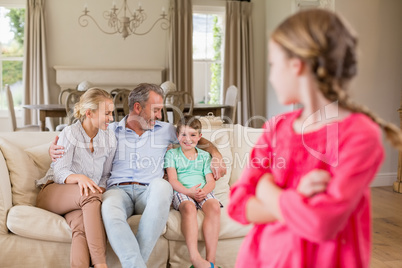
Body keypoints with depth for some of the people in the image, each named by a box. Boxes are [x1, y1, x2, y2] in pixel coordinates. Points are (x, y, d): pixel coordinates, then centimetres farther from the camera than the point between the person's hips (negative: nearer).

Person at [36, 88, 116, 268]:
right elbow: (59, 173, -10)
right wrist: (79, 178, -32)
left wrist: (101, 189, -9)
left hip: (81, 202, 4)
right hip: (53, 193, -4)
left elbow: (106, 175, 13)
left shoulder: (109, 138, 8)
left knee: (82, 227, -35)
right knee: (91, 194, -38)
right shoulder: (69, 134, -6)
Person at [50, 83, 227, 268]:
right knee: (109, 209, -39)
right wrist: (55, 150, 0)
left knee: (162, 185, -37)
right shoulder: (111, 131, 15)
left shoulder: (165, 130, 19)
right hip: (119, 190, -1)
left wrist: (216, 154, 13)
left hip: (149, 193, 1)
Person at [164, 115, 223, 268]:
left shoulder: (204, 156, 21)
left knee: (214, 207, -32)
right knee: (189, 208, -38)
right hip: (181, 192, -2)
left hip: (203, 191, 2)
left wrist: (204, 191, -13)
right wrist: (189, 191, -17)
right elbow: (172, 180, 2)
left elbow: (211, 181, 12)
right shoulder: (172, 154, 14)